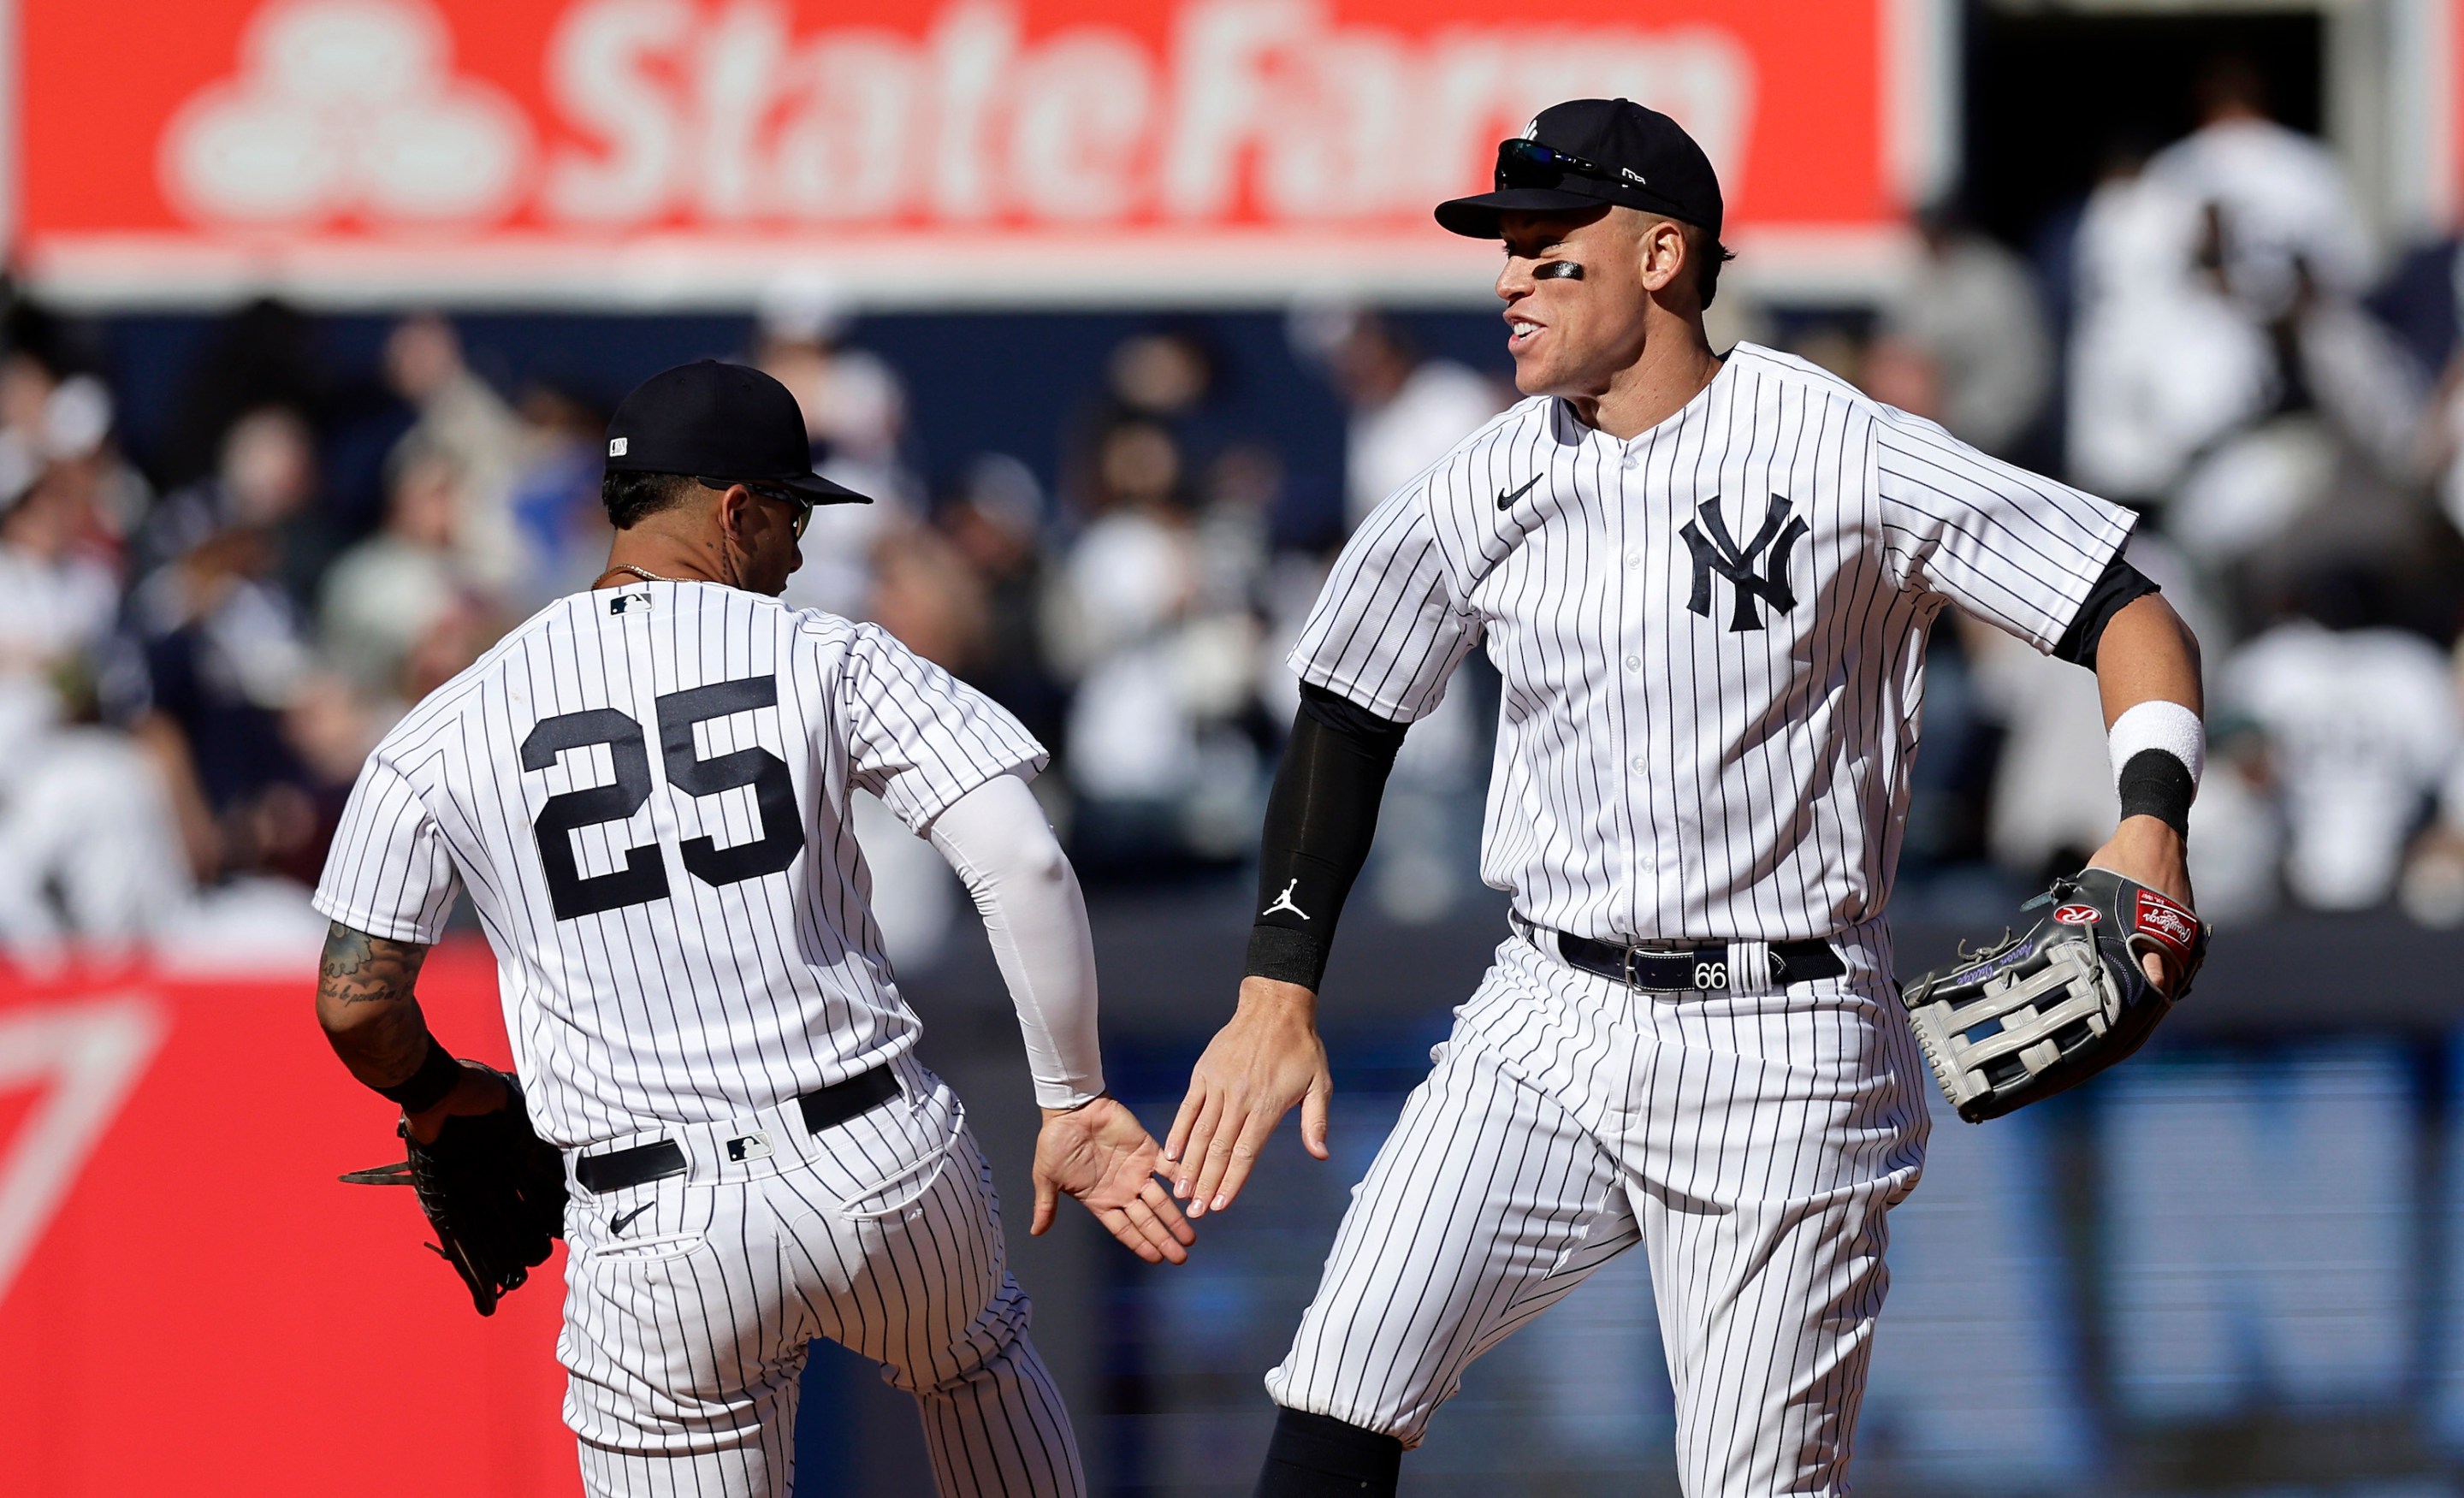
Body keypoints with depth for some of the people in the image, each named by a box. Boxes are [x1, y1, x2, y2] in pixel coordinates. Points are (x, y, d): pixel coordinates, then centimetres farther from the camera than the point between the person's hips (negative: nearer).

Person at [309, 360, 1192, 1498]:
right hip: (892, 1175, 1)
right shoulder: (827, 658, -1)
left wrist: (437, 1096, 23)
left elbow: (355, 1002, 2)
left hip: (659, 1247, -1)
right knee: (975, 1354, 34)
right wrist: (1074, 1102, -3)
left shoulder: (447, 733, 2)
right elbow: (1024, 867, -10)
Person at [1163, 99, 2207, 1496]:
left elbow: (2130, 612, -9)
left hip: (1783, 1059, -3)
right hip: (1549, 1032, 4)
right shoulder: (1484, 490, 4)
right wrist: (1278, 998, 9)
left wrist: (2151, 825, -26)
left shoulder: (1844, 458, -9)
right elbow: (1348, 725, 16)